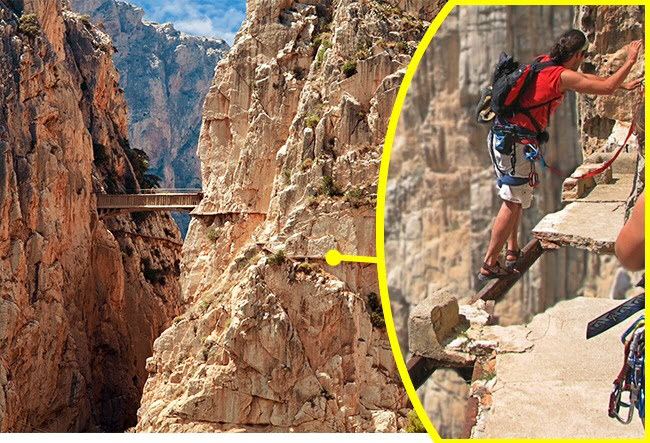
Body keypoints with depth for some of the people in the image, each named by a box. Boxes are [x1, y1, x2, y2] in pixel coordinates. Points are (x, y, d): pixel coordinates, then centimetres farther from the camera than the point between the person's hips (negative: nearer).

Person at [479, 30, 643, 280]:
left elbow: (586, 78, 27)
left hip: (500, 135, 10)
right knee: (512, 203, -4)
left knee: (514, 199, 20)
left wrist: (623, 85, 33)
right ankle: (489, 266, -1)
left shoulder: (544, 63, 14)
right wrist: (630, 62, 8)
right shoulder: (562, 76, -13)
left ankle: (512, 251, 29)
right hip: (517, 143, -9)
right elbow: (606, 88, -6)